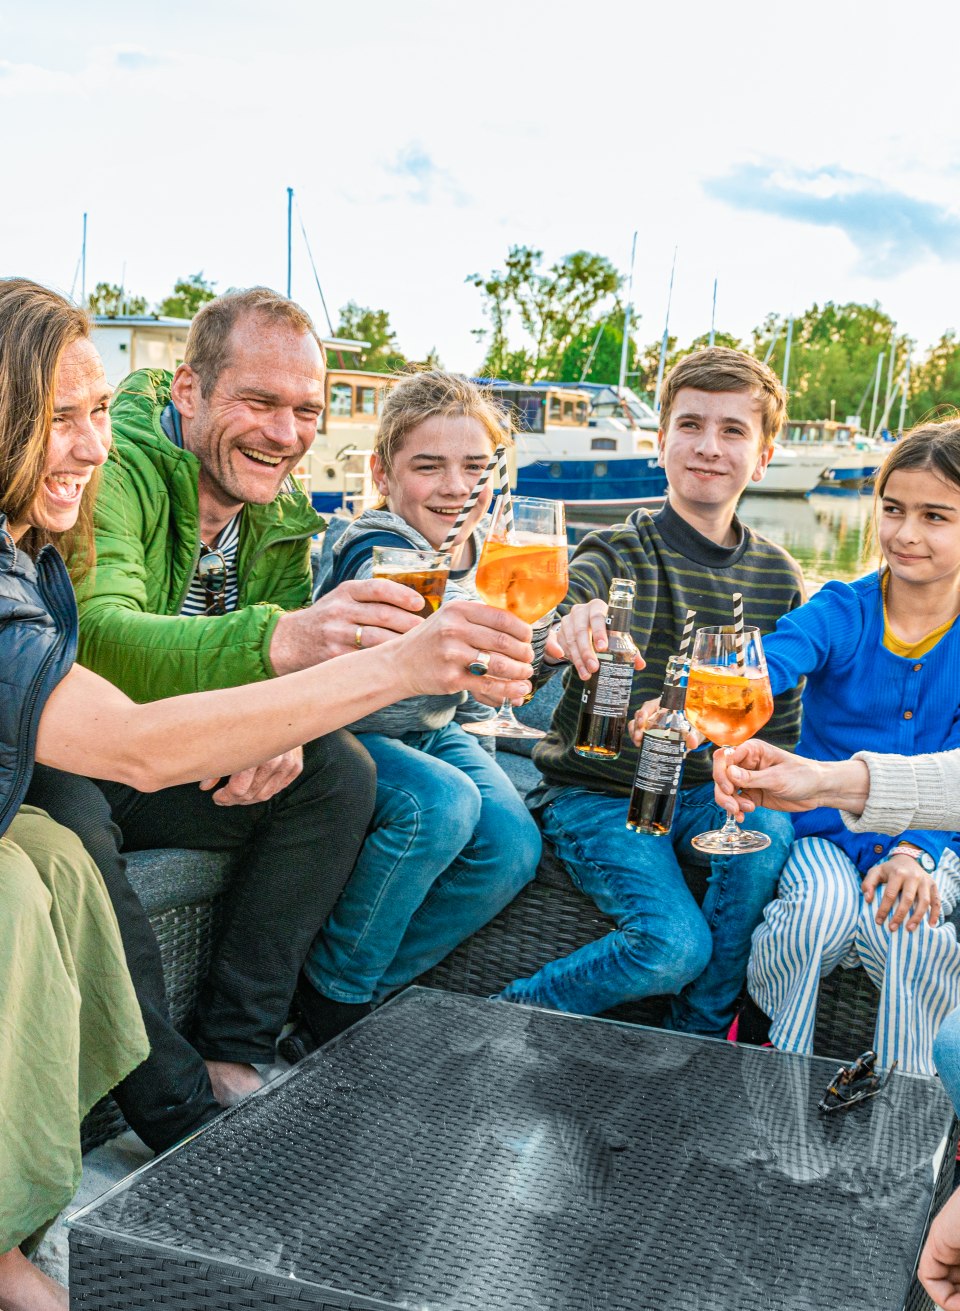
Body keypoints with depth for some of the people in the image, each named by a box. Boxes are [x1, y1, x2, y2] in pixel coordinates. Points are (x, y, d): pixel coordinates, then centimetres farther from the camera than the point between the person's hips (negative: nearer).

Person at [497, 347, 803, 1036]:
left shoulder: (779, 577, 2)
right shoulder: (618, 554, -13)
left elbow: (783, 720, 11)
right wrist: (569, 632, -57)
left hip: (703, 791, 4)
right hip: (597, 792, -4)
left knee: (768, 835, -28)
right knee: (675, 943, -24)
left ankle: (697, 1037, -6)